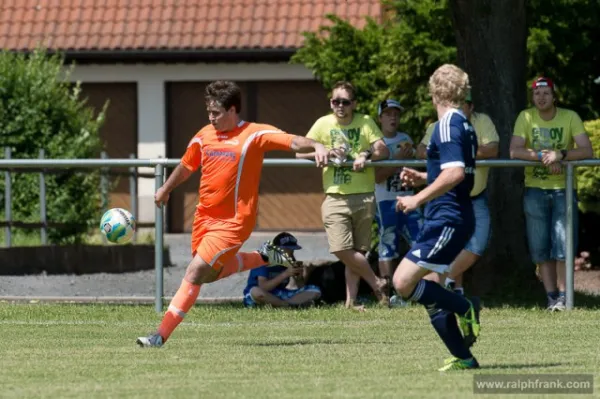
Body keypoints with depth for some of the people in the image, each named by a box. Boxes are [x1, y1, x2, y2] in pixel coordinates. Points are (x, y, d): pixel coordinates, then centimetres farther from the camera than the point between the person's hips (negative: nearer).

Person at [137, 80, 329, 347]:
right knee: (210, 273, 19)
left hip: (232, 222, -7)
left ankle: (161, 335, -11)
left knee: (195, 273, -14)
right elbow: (186, 166, 23)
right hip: (204, 217, 7)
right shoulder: (204, 135, 6)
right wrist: (165, 190, 36)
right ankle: (264, 257, 37)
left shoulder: (255, 135, -11)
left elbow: (292, 142, -21)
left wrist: (316, 146, -41)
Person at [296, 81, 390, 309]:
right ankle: (377, 284, 3)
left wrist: (366, 155, -22)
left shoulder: (365, 123, 5)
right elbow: (300, 151, 2)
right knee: (342, 250, -12)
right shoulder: (324, 124, 6)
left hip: (363, 196, 0)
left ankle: (351, 300, 9)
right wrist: (325, 152, -14)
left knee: (357, 252, 2)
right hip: (336, 198, 0)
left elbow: (383, 150, -2)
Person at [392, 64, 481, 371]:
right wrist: (422, 179, 22)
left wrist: (418, 198, -25)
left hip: (447, 218, -10)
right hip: (449, 219, 10)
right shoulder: (463, 124, 17)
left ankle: (465, 309, -8)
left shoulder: (447, 124, -13)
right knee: (428, 292, 11)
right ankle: (463, 357, 11)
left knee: (403, 282, -16)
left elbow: (455, 173, -27)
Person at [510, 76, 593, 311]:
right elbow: (514, 151, -12)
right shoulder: (526, 117, -2)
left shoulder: (570, 117, -5)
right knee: (541, 247, 2)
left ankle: (562, 296, 0)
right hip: (535, 189, 1)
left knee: (563, 244, -6)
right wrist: (543, 156, -25)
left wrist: (560, 155, -29)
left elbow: (587, 151, -15)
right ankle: (551, 296, 7)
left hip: (563, 189, -1)